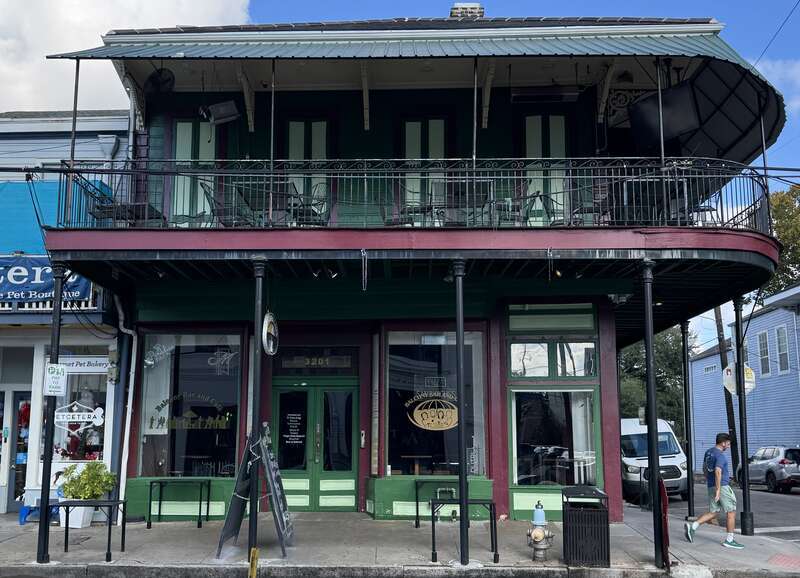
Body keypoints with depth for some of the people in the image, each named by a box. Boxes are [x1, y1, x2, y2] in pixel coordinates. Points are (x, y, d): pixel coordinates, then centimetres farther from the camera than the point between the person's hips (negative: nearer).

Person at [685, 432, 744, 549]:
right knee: (731, 512, 3)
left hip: (711, 486, 9)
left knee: (713, 512, 11)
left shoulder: (708, 452, 12)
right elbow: (717, 472, -26)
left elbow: (704, 468, 22)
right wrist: (718, 490, -26)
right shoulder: (720, 455, -16)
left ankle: (692, 526, -3)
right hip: (722, 487, -9)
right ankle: (729, 540, 6)